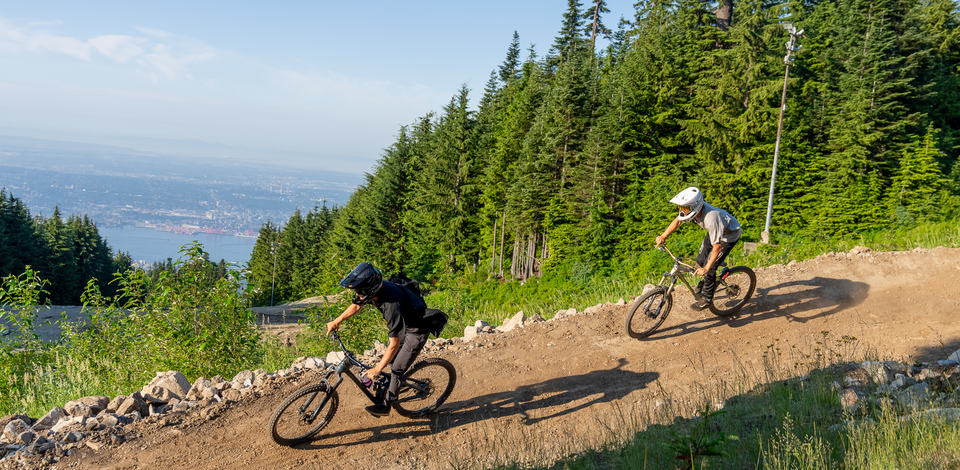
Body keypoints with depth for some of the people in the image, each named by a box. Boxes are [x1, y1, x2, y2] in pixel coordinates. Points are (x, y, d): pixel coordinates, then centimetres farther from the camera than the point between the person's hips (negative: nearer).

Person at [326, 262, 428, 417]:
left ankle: (386, 405, 11)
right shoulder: (374, 288, -18)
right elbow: (357, 306, 7)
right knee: (391, 361, 16)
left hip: (416, 329, -8)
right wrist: (336, 322, 11)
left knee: (397, 368, -4)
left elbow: (394, 344, -34)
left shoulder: (391, 305, -41)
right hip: (402, 323, 8)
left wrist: (378, 369, -27)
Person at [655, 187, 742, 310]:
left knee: (710, 267, -8)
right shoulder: (692, 207, -22)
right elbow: (678, 220, -4)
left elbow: (717, 247, -37)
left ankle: (707, 298, 11)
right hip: (714, 231, 7)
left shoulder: (711, 219, -43)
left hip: (729, 235, -7)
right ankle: (707, 281, 39)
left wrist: (706, 269, -36)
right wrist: (663, 236, -12)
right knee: (701, 260, 10)